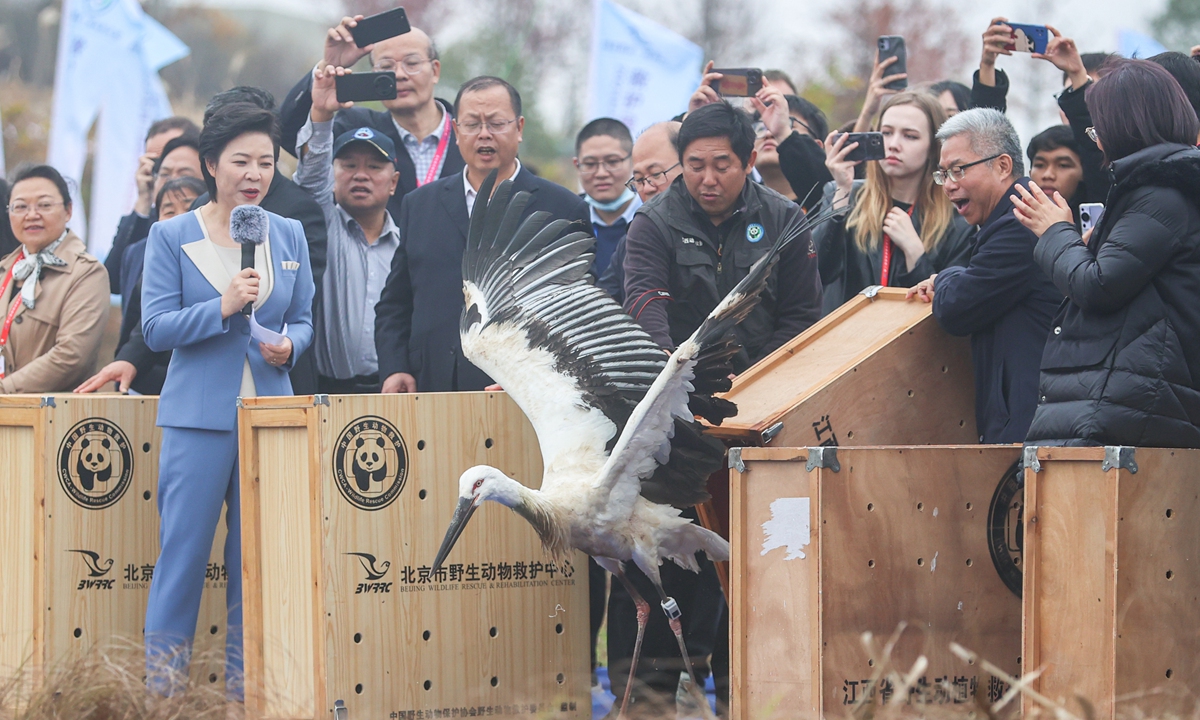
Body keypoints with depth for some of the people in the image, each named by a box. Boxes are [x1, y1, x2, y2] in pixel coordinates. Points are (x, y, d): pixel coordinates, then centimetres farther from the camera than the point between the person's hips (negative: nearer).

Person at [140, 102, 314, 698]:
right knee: (183, 550, -4)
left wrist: (287, 347, -7)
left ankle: (246, 683, 13)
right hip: (198, 414, -3)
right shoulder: (171, 236, 1)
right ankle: (163, 683, 3)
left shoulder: (289, 235, 10)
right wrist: (223, 307, -17)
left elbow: (304, 320, 15)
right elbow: (156, 328, -5)